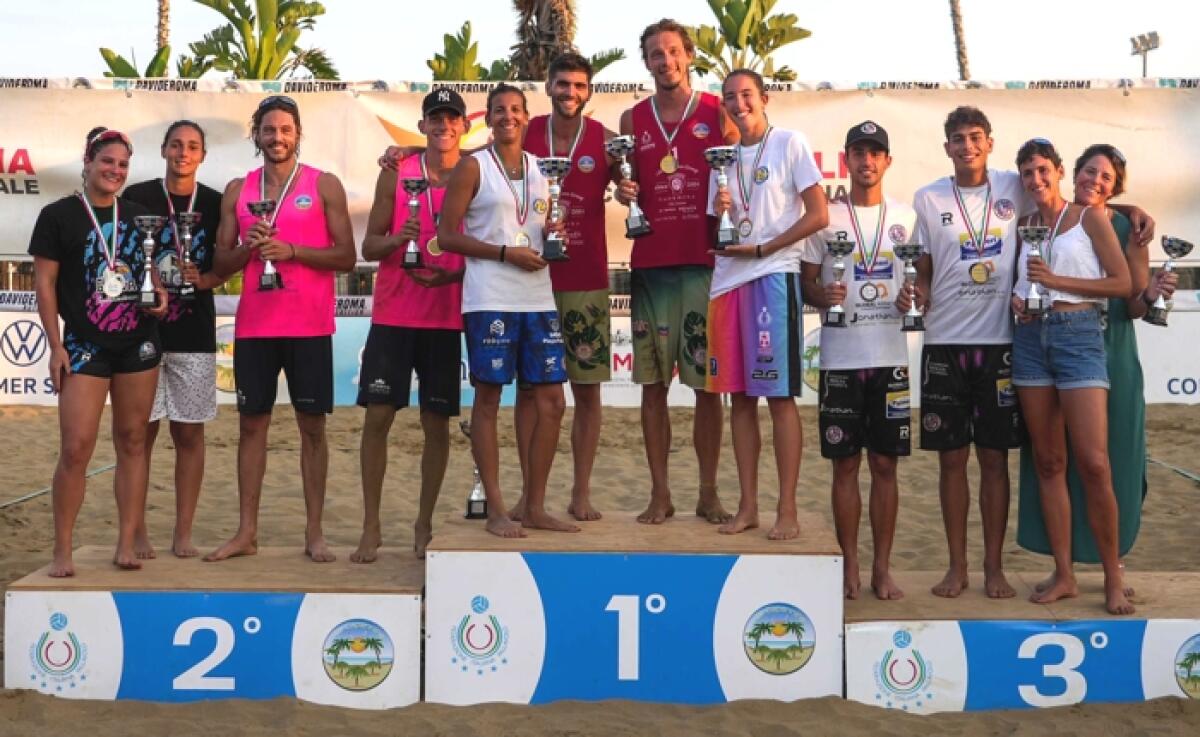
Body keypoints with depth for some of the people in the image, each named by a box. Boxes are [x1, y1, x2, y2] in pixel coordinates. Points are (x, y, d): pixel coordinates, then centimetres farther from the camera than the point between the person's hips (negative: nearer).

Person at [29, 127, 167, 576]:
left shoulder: (138, 215, 10)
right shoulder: (58, 215, -1)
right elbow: (45, 284, -3)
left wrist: (160, 294, -1)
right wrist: (55, 346, -8)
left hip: (139, 343, 4)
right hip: (84, 346, -4)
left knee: (132, 441, 5)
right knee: (76, 447, -8)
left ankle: (126, 544, 11)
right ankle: (62, 551, 3)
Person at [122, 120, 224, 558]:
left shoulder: (214, 203, 7)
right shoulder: (137, 197, 2)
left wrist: (202, 279, -10)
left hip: (195, 335, 1)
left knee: (190, 433, 4)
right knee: (141, 431, 0)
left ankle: (183, 534, 11)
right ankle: (137, 533, 9)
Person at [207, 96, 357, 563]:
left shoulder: (324, 186, 2)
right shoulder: (237, 191, 11)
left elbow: (346, 257, -3)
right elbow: (221, 264, 11)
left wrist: (291, 251, -15)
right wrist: (248, 247, -9)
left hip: (309, 326, -3)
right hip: (253, 325, 3)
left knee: (312, 425, 1)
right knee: (251, 423, 5)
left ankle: (314, 533, 7)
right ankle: (246, 532, 12)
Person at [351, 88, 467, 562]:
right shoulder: (396, 174, 5)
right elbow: (368, 247, 5)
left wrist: (450, 276, -13)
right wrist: (397, 238, -17)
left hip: (446, 318, 0)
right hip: (393, 314, 0)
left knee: (436, 422, 3)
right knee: (377, 416, -3)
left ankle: (424, 526, 15)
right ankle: (371, 528, 6)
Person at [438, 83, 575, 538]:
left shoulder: (541, 168, 16)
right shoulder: (473, 167, 1)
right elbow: (447, 234, -4)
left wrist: (556, 235, 2)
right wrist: (506, 253, -13)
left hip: (538, 297, 5)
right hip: (490, 299, -5)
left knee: (552, 401, 3)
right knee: (488, 399, -1)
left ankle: (535, 508, 13)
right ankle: (496, 511, 6)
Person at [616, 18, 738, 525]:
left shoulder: (718, 114, 5)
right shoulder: (632, 120, 12)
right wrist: (623, 193, -3)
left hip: (705, 261, -2)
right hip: (650, 261, 2)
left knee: (708, 382, 1)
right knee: (652, 383, 3)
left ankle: (708, 493, 9)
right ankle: (660, 494, 11)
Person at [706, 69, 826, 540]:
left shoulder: (790, 144, -1)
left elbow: (818, 215, -7)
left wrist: (761, 249, -12)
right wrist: (718, 214, -4)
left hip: (773, 276, -6)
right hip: (728, 279, 6)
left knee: (780, 396, -6)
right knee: (740, 396, 6)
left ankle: (788, 511, -2)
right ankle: (747, 506, 12)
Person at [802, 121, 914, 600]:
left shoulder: (905, 217, 10)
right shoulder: (826, 218, 5)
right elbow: (805, 281, 5)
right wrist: (822, 296, -17)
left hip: (891, 355, 1)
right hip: (840, 357, -1)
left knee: (885, 464, 4)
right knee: (845, 464, 3)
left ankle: (882, 567, 13)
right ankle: (849, 565, 13)